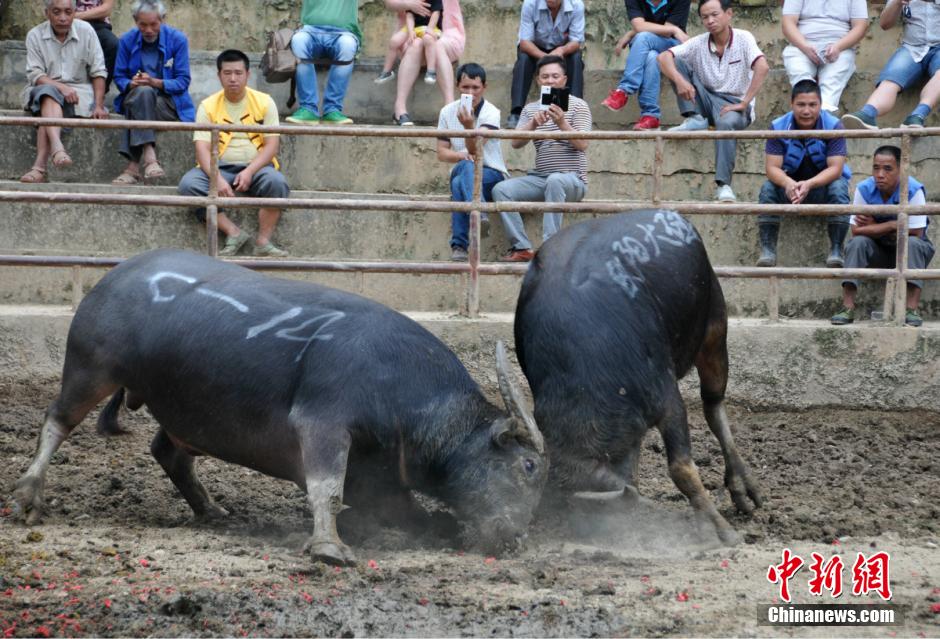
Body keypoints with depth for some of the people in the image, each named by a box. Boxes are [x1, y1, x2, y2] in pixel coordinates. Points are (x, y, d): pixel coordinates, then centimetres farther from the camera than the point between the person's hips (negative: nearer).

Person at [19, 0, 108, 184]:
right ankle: (57, 148, -56)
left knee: (46, 111, -30)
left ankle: (40, 165, -41)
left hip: (78, 90, 0)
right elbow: (35, 75, -7)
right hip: (45, 87, 0)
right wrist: (60, 87, -24)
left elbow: (98, 72, 0)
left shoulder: (86, 31, 1)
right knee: (48, 93, -35)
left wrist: (99, 106, -10)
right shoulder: (35, 36, 1)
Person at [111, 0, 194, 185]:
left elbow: (183, 81, -6)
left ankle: (134, 166, -38)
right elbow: (119, 77, 5)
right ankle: (149, 157, -48)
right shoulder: (127, 41, 4)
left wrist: (155, 82, -22)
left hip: (170, 103, -1)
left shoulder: (178, 40, -3)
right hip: (134, 98, 1)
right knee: (144, 92, -35)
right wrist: (132, 84, -19)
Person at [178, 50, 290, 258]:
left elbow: (272, 145, -3)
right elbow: (202, 148, -7)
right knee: (188, 184, -29)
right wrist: (217, 179, -26)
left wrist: (249, 172, -20)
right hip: (220, 168, 1)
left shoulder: (264, 102, 4)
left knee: (275, 181, -34)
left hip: (256, 168, -1)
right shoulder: (208, 106, 4)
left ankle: (263, 242, -23)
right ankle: (234, 233, -23)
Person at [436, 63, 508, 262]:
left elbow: (474, 149, -24)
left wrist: (468, 126, -45)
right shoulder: (448, 112, 3)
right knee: (466, 165, -36)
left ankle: (459, 245, -46)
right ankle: (478, 217, -53)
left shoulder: (491, 113, -11)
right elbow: (441, 152, 2)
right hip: (460, 173, 3)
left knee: (459, 183, -37)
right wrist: (460, 155, -21)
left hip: (492, 175, -3)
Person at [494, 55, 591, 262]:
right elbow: (516, 143, 1)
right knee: (501, 189, -18)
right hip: (540, 178, 5)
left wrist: (562, 123, -28)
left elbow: (582, 145, -11)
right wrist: (533, 124, -17)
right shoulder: (530, 109, 15)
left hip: (572, 178, -5)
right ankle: (521, 248, -20)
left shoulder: (577, 105, 2)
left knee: (555, 181, -38)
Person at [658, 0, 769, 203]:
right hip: (706, 100, 4)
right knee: (677, 62, -10)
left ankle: (724, 186, -44)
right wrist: (679, 80, -29)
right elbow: (664, 57, -9)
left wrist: (743, 103, -26)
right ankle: (694, 119, -15)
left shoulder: (743, 38, -7)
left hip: (734, 104, -4)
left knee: (727, 122, -41)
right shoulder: (698, 44, 2)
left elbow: (762, 68, -21)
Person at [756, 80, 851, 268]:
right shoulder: (778, 127, -12)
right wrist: (788, 183, -42)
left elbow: (835, 168, -22)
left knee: (839, 188, -33)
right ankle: (767, 250, -28)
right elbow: (772, 167, -17)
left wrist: (809, 184, -42)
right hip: (790, 184, 2)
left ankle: (836, 251, -32)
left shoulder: (833, 126, -17)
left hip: (823, 183, -2)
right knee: (768, 189, -27)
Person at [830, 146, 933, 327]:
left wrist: (874, 227, -19)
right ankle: (847, 308, -30)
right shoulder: (864, 189, -17)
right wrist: (892, 226, -24)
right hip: (877, 253, 2)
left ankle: (912, 310, -37)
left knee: (912, 243, -33)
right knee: (858, 242, -27)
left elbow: (916, 233, -25)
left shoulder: (913, 190, -24)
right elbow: (856, 230, -20)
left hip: (909, 251, -2)